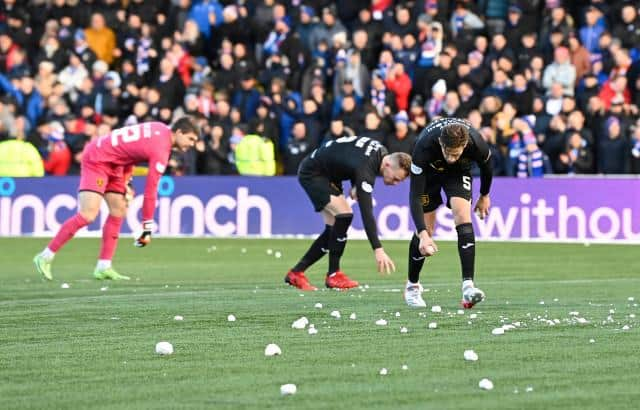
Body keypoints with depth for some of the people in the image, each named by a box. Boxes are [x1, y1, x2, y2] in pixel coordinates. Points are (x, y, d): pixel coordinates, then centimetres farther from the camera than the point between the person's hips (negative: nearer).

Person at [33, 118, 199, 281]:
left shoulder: (161, 130, 6)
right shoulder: (161, 150, -21)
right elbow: (151, 190, -19)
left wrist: (125, 181, 13)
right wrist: (147, 228, -13)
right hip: (97, 159, -10)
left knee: (118, 212, 6)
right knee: (88, 215, -17)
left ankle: (103, 267, 6)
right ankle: (46, 257, -11)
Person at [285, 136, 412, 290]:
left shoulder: (381, 150, -8)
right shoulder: (365, 169, -34)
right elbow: (366, 212, -40)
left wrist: (356, 186, -2)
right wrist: (378, 250, -46)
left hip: (328, 174, 9)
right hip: (312, 173, -9)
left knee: (334, 229, 2)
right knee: (344, 214, -23)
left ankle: (296, 273, 8)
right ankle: (333, 275, -13)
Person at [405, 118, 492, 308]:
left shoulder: (477, 144, -36)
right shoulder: (423, 147, -42)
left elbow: (486, 165, -8)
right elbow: (415, 196, -38)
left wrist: (484, 196, 8)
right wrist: (423, 234, -48)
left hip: (459, 172, 1)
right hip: (429, 171, -1)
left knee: (463, 217, -22)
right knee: (426, 229, -5)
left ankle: (468, 286, -28)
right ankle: (412, 285, 19)